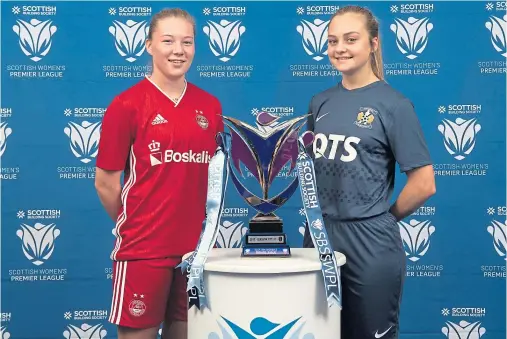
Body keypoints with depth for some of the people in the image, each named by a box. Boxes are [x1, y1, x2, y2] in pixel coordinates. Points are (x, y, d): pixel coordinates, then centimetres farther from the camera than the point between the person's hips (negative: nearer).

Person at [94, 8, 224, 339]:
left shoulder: (210, 106, 4)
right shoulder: (127, 104, -8)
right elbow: (106, 182, -4)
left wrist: (197, 223, 8)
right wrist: (134, 225, 6)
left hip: (196, 246, 4)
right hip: (144, 247, -4)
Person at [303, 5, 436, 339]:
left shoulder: (393, 104, -10)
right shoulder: (321, 102, 6)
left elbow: (424, 185, -11)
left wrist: (384, 219, -1)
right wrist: (320, 215, 7)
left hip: (369, 244, -5)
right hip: (318, 237, 5)